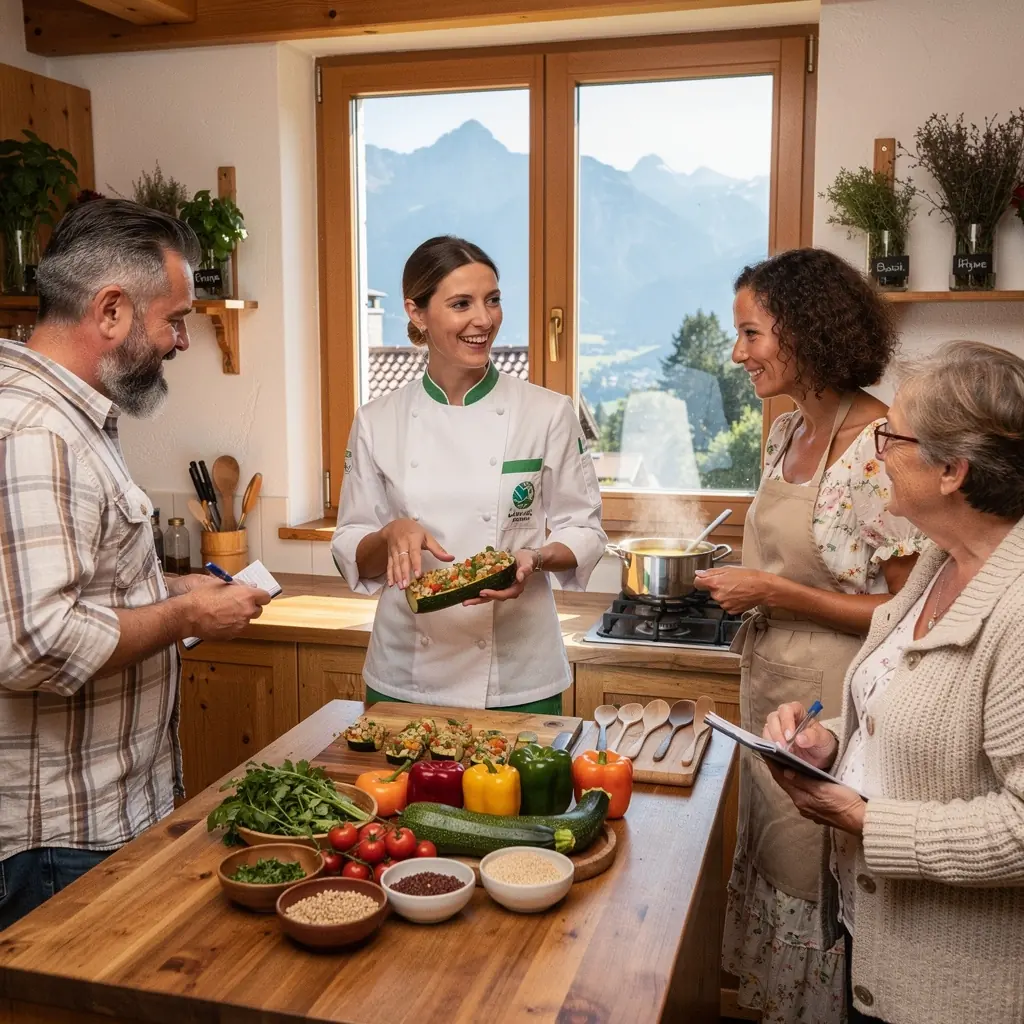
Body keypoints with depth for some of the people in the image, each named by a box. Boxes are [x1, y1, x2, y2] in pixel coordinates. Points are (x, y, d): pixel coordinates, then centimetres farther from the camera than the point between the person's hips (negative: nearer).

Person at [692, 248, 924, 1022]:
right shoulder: (786, 434, 5)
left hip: (832, 706, -8)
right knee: (769, 864, 22)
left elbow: (910, 609, -20)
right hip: (770, 691, 8)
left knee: (815, 885, 9)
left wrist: (775, 595, -21)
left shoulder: (878, 446, -21)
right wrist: (741, 583, 4)